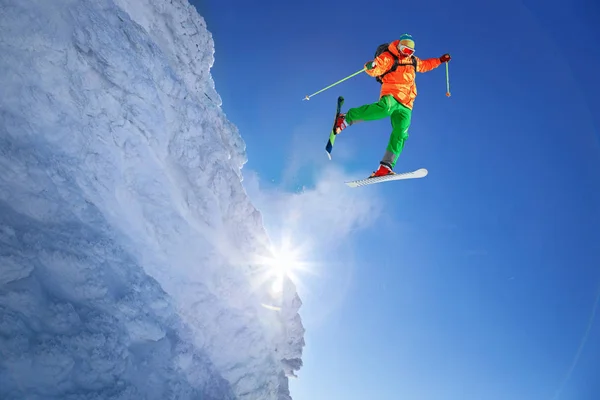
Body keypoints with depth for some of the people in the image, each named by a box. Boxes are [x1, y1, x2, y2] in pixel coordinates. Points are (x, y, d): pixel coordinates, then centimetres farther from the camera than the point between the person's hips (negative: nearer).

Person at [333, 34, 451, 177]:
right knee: (385, 109, -42)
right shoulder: (388, 57, 2)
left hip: (405, 104, 7)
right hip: (391, 96, -7)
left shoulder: (413, 60, 25)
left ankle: (385, 168, -18)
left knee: (400, 134, -11)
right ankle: (346, 118, -26)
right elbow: (375, 70, -13)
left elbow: (424, 65, 46)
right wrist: (371, 66, -35)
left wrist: (440, 60, 48)